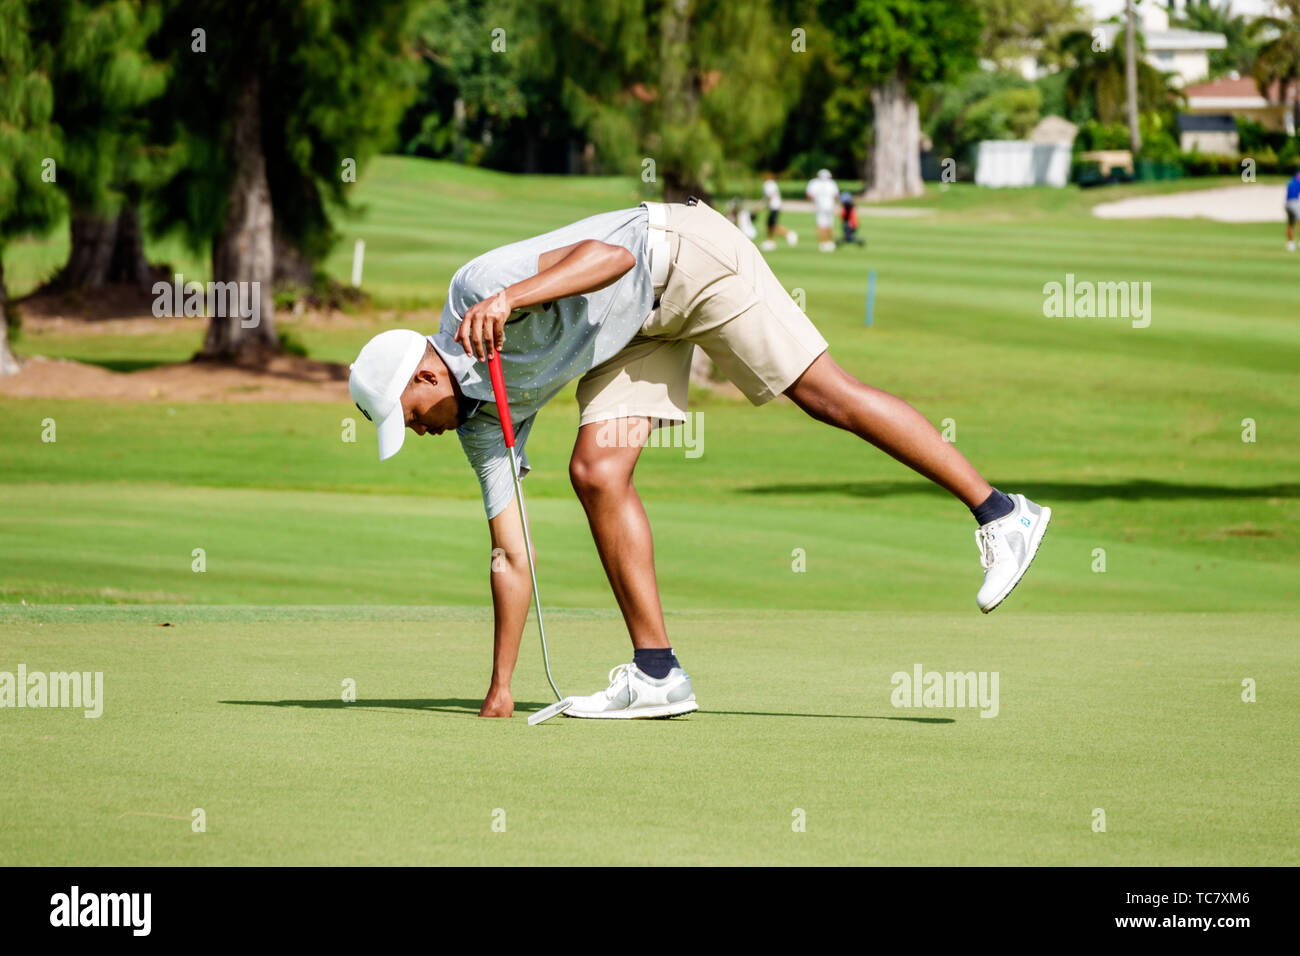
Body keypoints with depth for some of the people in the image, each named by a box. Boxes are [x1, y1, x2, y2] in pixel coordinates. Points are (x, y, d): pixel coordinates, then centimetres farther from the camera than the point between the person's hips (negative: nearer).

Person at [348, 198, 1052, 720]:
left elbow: (613, 254, -36)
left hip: (682, 256, -7)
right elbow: (511, 553, -1)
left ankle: (1000, 514, -6)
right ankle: (657, 672, -9)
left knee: (825, 394, -11)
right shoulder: (480, 417, -3)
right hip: (640, 330, 7)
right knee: (596, 472, -10)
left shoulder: (472, 288, -24)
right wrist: (499, 690, -3)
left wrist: (509, 297, -51)